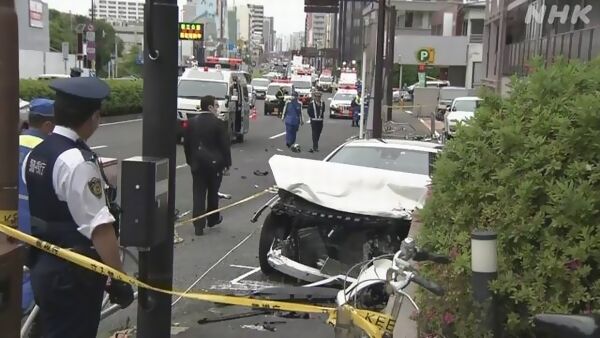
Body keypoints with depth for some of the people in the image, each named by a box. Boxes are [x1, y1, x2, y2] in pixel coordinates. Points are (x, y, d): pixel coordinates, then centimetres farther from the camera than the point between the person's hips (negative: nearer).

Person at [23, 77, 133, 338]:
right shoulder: (78, 162, -22)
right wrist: (119, 279, -20)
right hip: (73, 274, -9)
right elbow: (99, 228, -25)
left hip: (43, 266, 9)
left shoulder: (35, 154, 6)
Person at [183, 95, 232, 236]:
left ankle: (199, 226, 0)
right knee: (213, 192, 15)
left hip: (197, 164, 3)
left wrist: (190, 161, 16)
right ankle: (213, 219, 31)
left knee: (198, 194, 3)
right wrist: (227, 163, -1)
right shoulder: (218, 123, -12)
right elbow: (225, 145, -11)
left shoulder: (192, 122, 2)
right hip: (214, 163, -3)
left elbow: (186, 144, 7)